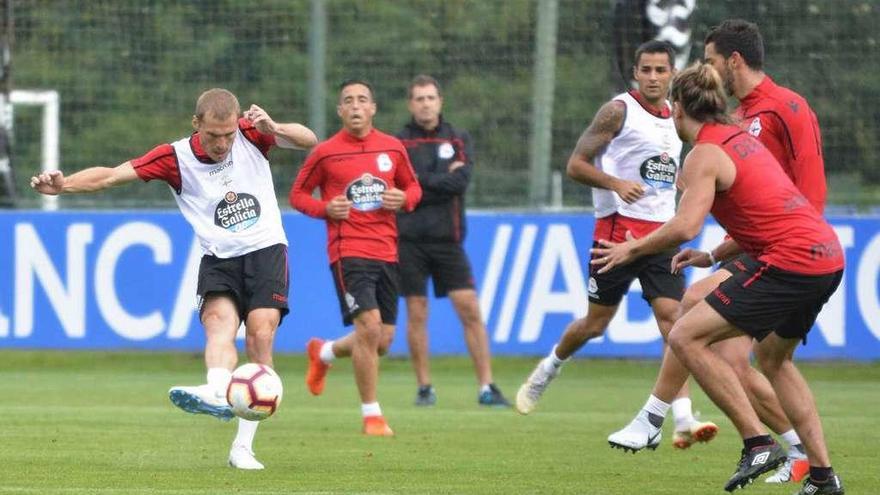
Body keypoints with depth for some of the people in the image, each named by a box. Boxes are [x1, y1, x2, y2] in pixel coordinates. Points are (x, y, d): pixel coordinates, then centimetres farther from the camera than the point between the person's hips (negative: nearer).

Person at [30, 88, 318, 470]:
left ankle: (243, 446, -15)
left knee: (260, 333, -16)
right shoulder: (176, 158, -6)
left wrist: (274, 129, -22)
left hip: (266, 250, 0)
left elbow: (309, 141, -2)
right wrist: (63, 185, -26)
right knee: (219, 318, -28)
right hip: (218, 258, 0)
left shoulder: (250, 135, -3)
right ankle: (216, 394, -58)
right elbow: (111, 175, -10)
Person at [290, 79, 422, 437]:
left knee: (382, 341, 7)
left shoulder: (393, 148, 7)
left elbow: (413, 187, 19)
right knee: (369, 326, -19)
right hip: (348, 251, -4)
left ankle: (323, 353, 38)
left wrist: (403, 199, -4)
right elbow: (298, 194, 8)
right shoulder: (325, 153, -1)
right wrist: (325, 209, -12)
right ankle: (371, 415, -8)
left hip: (386, 253, 5)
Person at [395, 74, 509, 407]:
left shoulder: (458, 140, 8)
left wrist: (419, 180, -7)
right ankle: (424, 386, 11)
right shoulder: (399, 143, 5)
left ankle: (486, 387, -4)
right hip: (409, 239, -1)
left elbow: (459, 183, -7)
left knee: (470, 309, -6)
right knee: (416, 314, 0)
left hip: (447, 240, 1)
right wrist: (441, 182, -9)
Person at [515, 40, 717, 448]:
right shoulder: (619, 111, -5)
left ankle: (682, 418, -20)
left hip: (661, 231, 5)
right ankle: (549, 367, 35)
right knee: (596, 322, 4)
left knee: (674, 316, -12)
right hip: (619, 228, -5)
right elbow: (576, 165, -7)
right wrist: (615, 183, -22)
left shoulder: (675, 116, 15)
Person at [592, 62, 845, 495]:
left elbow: (685, 227, -18)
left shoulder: (705, 155, -7)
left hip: (789, 262, -9)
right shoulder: (741, 139, 20)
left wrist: (632, 249, -5)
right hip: (828, 254, 9)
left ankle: (758, 443, -13)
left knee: (686, 337, -8)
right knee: (773, 356, 28)